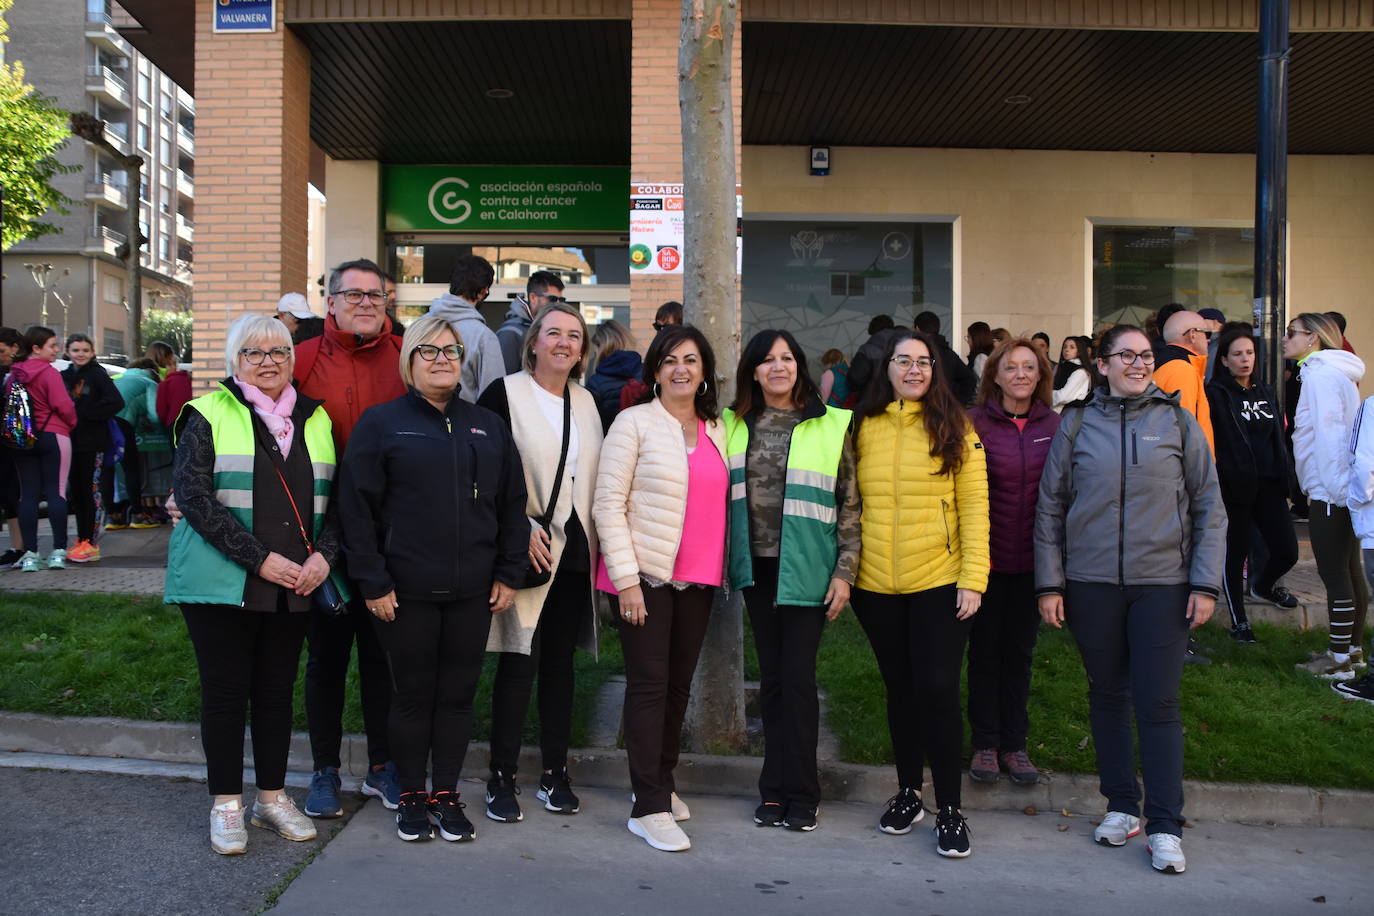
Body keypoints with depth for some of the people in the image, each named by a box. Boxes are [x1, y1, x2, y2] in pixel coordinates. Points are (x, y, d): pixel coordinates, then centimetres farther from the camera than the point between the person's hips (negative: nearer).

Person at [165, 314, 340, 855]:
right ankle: (226, 805, 18)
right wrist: (260, 559, -17)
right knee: (225, 690, 5)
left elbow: (335, 498, 10)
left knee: (277, 690, 11)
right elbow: (194, 497, -11)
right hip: (223, 582, -3)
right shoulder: (209, 415, -1)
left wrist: (324, 554, -9)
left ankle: (273, 797, 24)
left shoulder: (314, 420, 11)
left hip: (294, 585, 3)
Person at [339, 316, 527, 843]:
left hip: (472, 592, 3)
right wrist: (373, 581, -9)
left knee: (458, 695, 10)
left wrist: (508, 574, 6)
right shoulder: (382, 423, 0)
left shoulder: (489, 428, 11)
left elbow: (512, 505, 12)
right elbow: (357, 507, -5)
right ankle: (411, 797, 24)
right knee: (412, 695, 8)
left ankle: (447, 795, 24)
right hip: (406, 591, -3)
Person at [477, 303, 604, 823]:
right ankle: (502, 779, 10)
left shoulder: (586, 403, 14)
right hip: (526, 549, -5)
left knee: (560, 662, 10)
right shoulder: (505, 394, -4)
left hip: (574, 550, 5)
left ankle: (556, 774, 20)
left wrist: (596, 539, 7)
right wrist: (522, 526, -14)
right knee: (519, 662, -2)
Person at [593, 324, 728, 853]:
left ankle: (660, 783, 29)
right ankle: (649, 808, 5)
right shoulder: (635, 423, -4)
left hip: (697, 578, 5)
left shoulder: (716, 432, 12)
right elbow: (608, 506, -8)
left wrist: (718, 570, 9)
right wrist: (626, 580, -13)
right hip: (645, 575, -5)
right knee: (650, 684, -3)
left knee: (679, 685, 12)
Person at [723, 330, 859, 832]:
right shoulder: (735, 425, 7)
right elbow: (724, 495, 13)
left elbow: (850, 503, -2)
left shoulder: (831, 425, -2)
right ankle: (774, 790, 21)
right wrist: (724, 562, 9)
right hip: (758, 567, 3)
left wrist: (845, 570, -7)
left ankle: (798, 795, 11)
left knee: (798, 677, -3)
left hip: (806, 568, -3)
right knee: (771, 677, 10)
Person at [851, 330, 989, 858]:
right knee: (900, 689, 14)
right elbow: (851, 504, 7)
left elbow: (974, 506, -4)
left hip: (939, 581, -2)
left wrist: (973, 578, -10)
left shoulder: (954, 428, -1)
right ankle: (907, 793, 30)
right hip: (876, 584, 3)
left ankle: (950, 810, 11)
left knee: (938, 689, -3)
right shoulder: (864, 427, 5)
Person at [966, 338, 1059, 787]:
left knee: (1020, 650, 11)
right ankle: (985, 744, 21)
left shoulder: (1054, 425, 3)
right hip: (988, 557, -2)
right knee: (985, 649, 8)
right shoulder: (976, 423, -6)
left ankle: (1014, 744, 24)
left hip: (1032, 559, 2)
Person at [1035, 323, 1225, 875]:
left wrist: (1205, 583, -2)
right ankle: (1122, 806, 25)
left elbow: (1209, 508, 5)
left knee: (1158, 704, -1)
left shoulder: (1178, 422, 4)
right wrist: (1049, 583, 0)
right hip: (1091, 583, 1)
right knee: (1107, 696, 10)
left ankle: (1165, 826, 11)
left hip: (1163, 583, -1)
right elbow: (1050, 508, 5)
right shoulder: (1076, 425, 4)